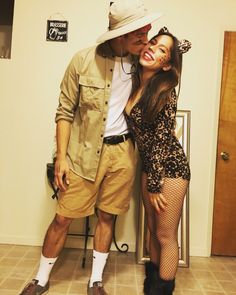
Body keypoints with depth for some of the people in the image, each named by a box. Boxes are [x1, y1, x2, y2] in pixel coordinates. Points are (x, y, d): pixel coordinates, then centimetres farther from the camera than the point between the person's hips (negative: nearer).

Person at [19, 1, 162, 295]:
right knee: (63, 217, 4)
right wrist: (61, 156, -9)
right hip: (84, 151, -2)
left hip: (122, 151, 3)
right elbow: (65, 112, -5)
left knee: (107, 216, 11)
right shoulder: (84, 60, -8)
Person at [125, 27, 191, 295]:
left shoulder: (165, 93, -20)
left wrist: (154, 186, -12)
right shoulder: (134, 83, -1)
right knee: (153, 230, 18)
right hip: (148, 166, 7)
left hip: (170, 167, -7)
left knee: (166, 236, 4)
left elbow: (162, 142, -18)